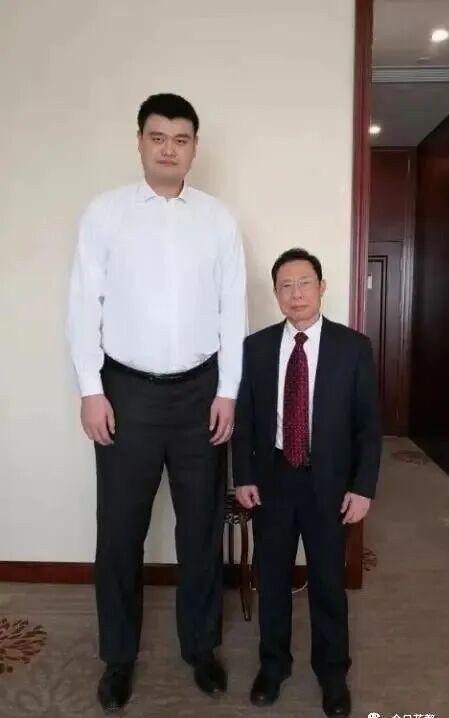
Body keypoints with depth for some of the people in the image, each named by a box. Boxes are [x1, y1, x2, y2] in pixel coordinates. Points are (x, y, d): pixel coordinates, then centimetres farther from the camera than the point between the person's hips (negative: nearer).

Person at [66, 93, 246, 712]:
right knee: (120, 528, 8)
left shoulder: (218, 218, 3)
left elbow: (233, 309, 2)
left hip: (199, 390, 1)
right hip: (127, 389, -1)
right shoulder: (104, 212, 0)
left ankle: (201, 644, 33)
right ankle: (119, 655, 30)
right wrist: (91, 390, -7)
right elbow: (84, 303, -2)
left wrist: (228, 392, -2)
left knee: (202, 524, 12)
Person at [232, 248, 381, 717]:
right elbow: (243, 418, 3)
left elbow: (368, 423, -3)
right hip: (271, 479, 2)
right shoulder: (255, 347, -1)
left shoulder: (353, 347, -5)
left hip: (329, 483, -1)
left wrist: (363, 487, -8)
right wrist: (243, 477, -2)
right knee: (271, 577, 15)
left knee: (328, 581, 13)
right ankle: (273, 663, 37)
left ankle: (332, 671, 35)